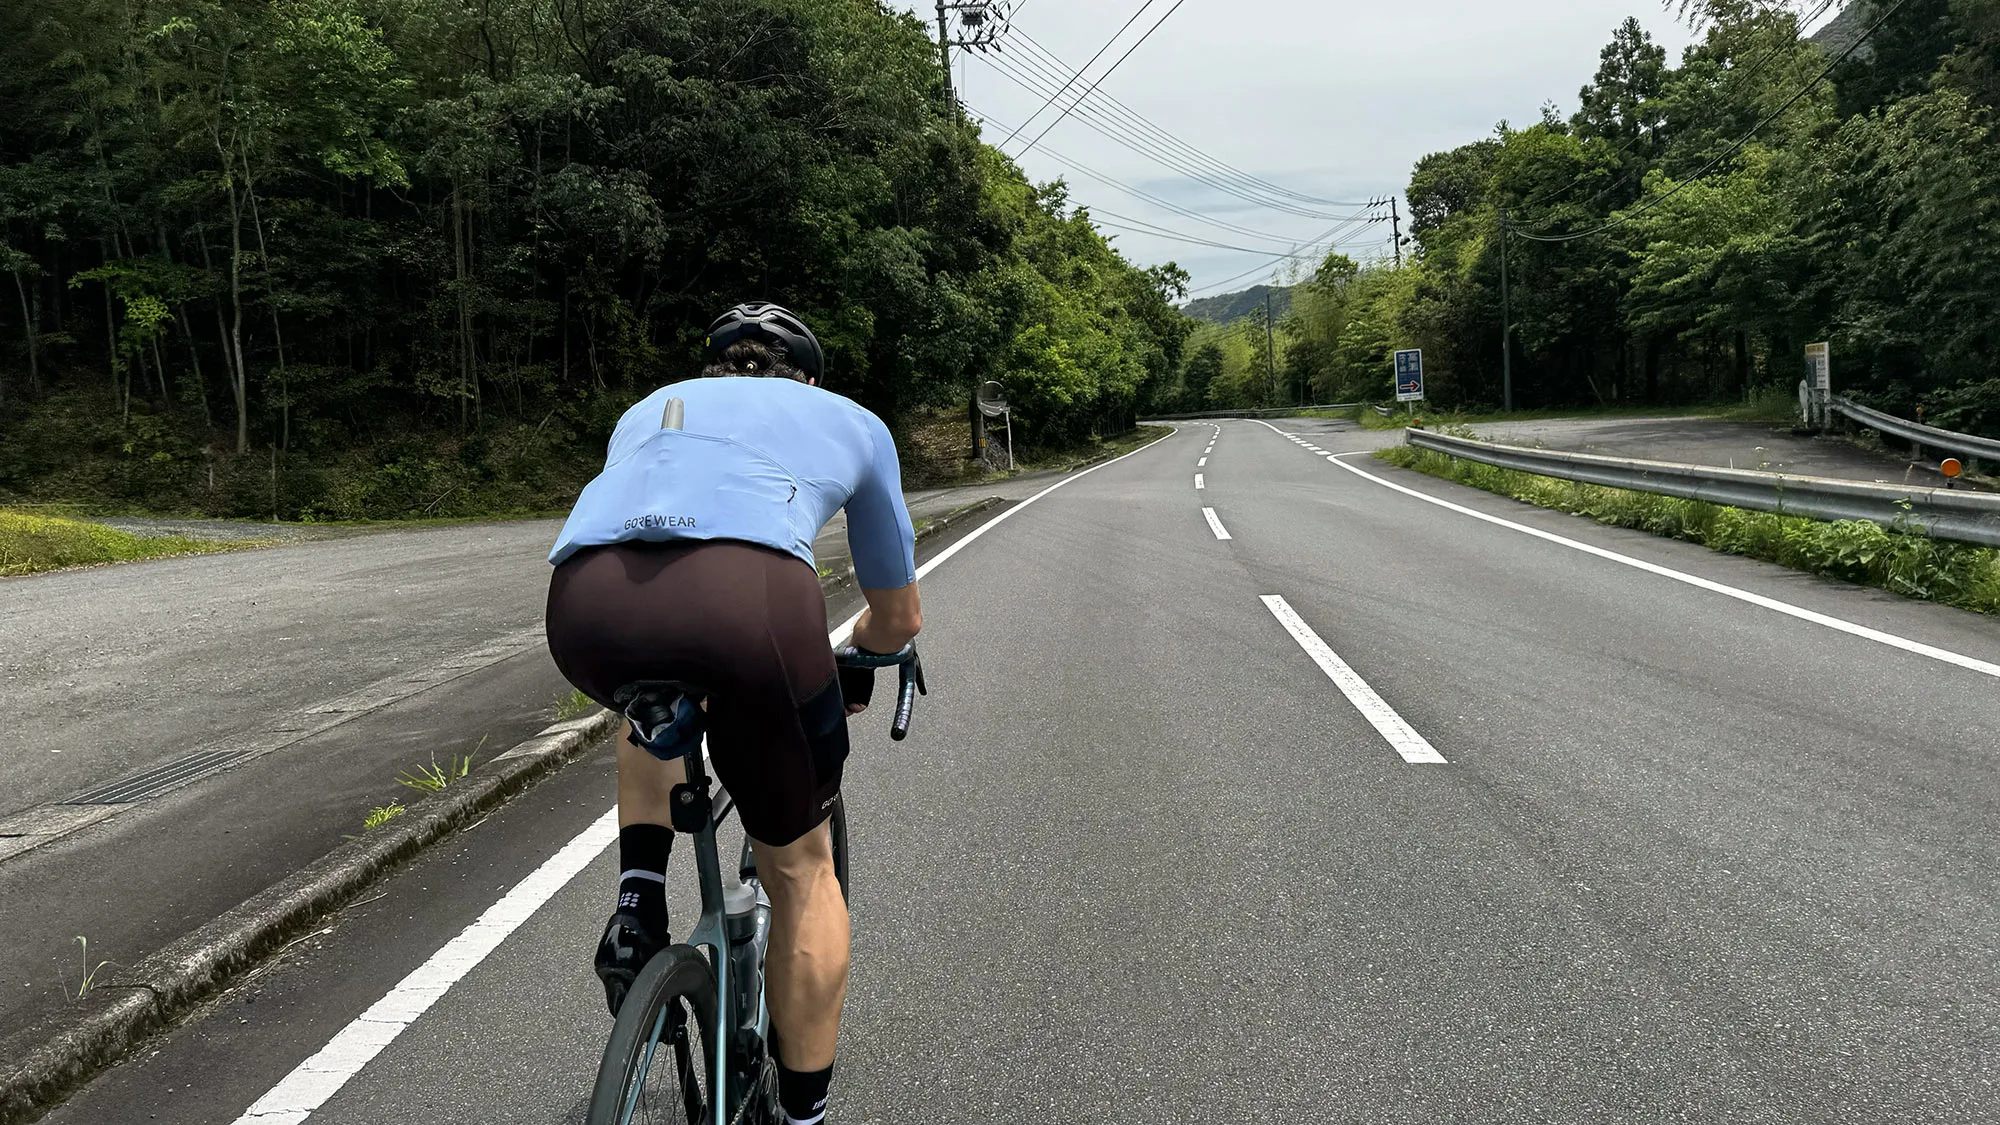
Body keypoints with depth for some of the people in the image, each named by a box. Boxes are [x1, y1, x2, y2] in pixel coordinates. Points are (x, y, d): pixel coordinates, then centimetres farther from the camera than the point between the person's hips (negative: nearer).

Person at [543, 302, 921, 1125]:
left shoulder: (651, 408, 40)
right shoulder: (850, 419, 34)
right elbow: (899, 616, 40)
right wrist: (855, 665, 61)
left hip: (586, 603, 3)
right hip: (749, 597, -3)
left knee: (657, 705, 41)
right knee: (801, 871, 21)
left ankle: (638, 904, 24)